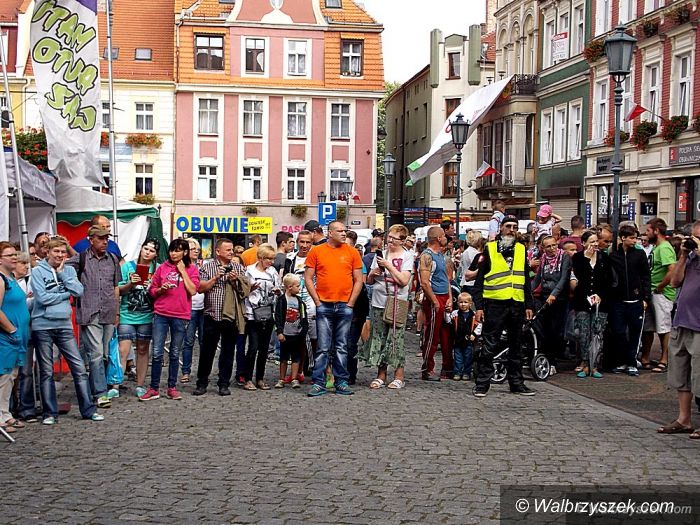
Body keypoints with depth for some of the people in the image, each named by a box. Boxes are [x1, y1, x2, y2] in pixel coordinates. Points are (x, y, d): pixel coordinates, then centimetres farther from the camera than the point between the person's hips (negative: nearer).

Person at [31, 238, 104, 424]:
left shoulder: (68, 270, 9)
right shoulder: (38, 271, -3)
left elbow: (79, 291, -4)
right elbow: (42, 297, -13)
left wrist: (62, 273, -6)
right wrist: (66, 294, -5)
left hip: (64, 325, 3)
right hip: (43, 326, -3)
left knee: (79, 368, 0)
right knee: (47, 372, 6)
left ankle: (88, 409, 7)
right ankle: (50, 412, 14)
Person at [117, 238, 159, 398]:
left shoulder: (157, 269, 3)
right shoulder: (127, 267, 1)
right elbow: (119, 291, 0)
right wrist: (130, 284, -17)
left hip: (146, 316, 2)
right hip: (127, 314, -2)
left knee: (143, 350, 10)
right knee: (123, 350, -9)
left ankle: (140, 385, 19)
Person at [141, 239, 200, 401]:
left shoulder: (191, 269, 4)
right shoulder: (162, 268, 7)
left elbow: (192, 290, -9)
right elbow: (152, 291, 12)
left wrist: (183, 271, -8)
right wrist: (162, 289, -8)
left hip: (180, 316, -1)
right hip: (161, 314, 1)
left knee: (175, 354, 8)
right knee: (157, 353, -2)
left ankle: (172, 388, 17)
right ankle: (154, 389, 5)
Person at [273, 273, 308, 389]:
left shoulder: (300, 301, 6)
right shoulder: (282, 300, -5)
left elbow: (304, 317, 9)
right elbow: (278, 317, -8)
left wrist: (304, 331, 4)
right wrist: (279, 332, -12)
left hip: (298, 334, 3)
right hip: (285, 334, -3)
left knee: (296, 358, 3)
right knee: (283, 358, 7)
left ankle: (294, 379, 7)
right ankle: (281, 379, 14)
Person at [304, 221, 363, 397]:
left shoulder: (352, 252, 6)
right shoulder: (316, 252, 3)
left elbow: (358, 280, 7)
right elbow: (308, 278, 3)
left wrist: (350, 303, 0)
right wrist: (317, 301, -3)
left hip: (345, 306, 1)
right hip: (324, 306, -1)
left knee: (342, 347, 7)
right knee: (323, 347, -1)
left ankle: (341, 382, 13)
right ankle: (318, 383, 3)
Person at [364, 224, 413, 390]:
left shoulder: (407, 256, 0)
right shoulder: (381, 254, 13)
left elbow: (404, 280, -12)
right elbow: (369, 281, 16)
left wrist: (388, 265, -14)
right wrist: (373, 273, -6)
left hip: (397, 303, -5)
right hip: (378, 302, 5)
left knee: (396, 339, -6)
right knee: (378, 338, 6)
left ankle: (399, 376, 2)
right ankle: (381, 376, 14)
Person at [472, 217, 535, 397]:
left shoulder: (521, 250, 12)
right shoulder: (489, 249, 0)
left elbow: (526, 280, 17)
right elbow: (480, 280, -2)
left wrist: (528, 305, 12)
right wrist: (479, 306, -8)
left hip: (517, 305, 4)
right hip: (495, 304, -4)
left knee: (515, 346, 12)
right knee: (489, 346, -3)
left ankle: (516, 382, 20)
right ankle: (482, 384, 3)